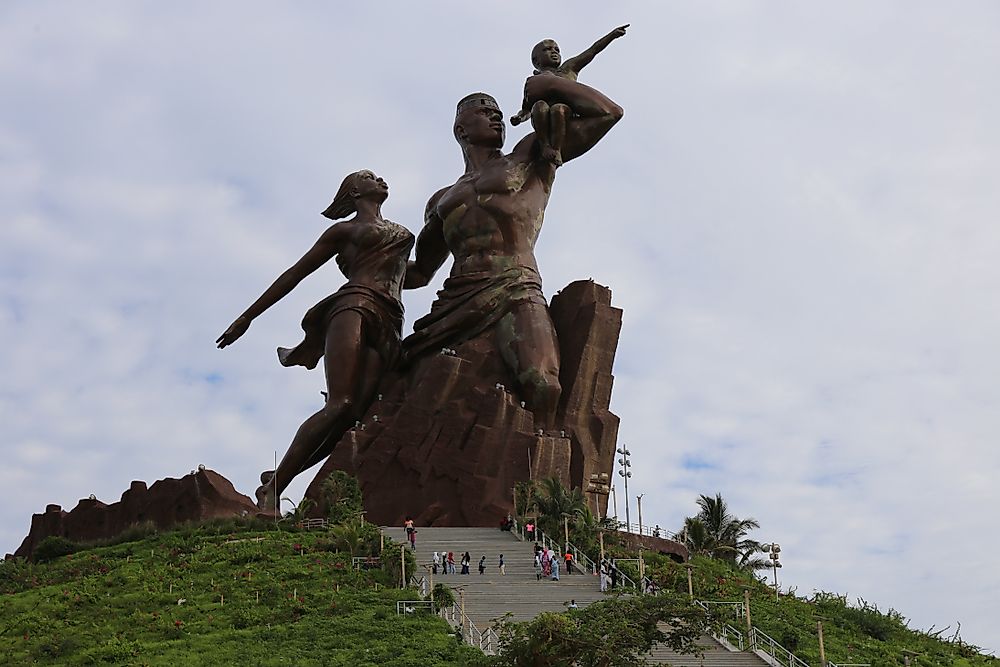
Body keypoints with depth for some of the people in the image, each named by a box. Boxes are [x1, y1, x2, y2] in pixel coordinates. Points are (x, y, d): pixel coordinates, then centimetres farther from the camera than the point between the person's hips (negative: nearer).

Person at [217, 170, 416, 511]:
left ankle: (278, 477, -11)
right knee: (339, 405, -25)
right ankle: (271, 489, -22)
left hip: (387, 328, 4)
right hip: (354, 305, -4)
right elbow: (294, 274, 18)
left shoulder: (404, 235, 34)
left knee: (353, 412, -19)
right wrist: (247, 316, 16)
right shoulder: (344, 230, 20)